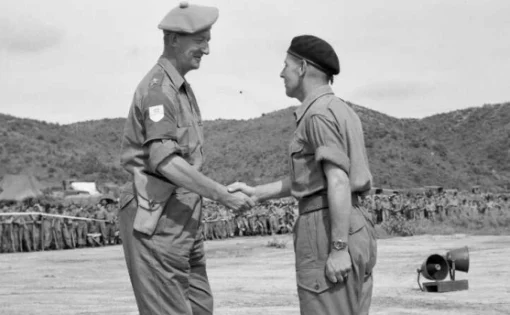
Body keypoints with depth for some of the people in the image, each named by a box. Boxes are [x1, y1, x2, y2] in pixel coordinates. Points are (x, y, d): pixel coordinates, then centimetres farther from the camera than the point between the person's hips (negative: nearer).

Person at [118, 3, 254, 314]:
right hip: (156, 216, -10)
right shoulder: (158, 88, -14)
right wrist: (223, 195, -21)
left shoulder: (182, 88, 18)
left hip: (183, 215, 10)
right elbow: (164, 160, -24)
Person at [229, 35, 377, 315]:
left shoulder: (320, 113, -12)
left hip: (329, 236, -10)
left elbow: (338, 182, -20)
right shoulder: (340, 112, 19)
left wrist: (339, 249, -22)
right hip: (355, 231, 10)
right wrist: (255, 193, 16)